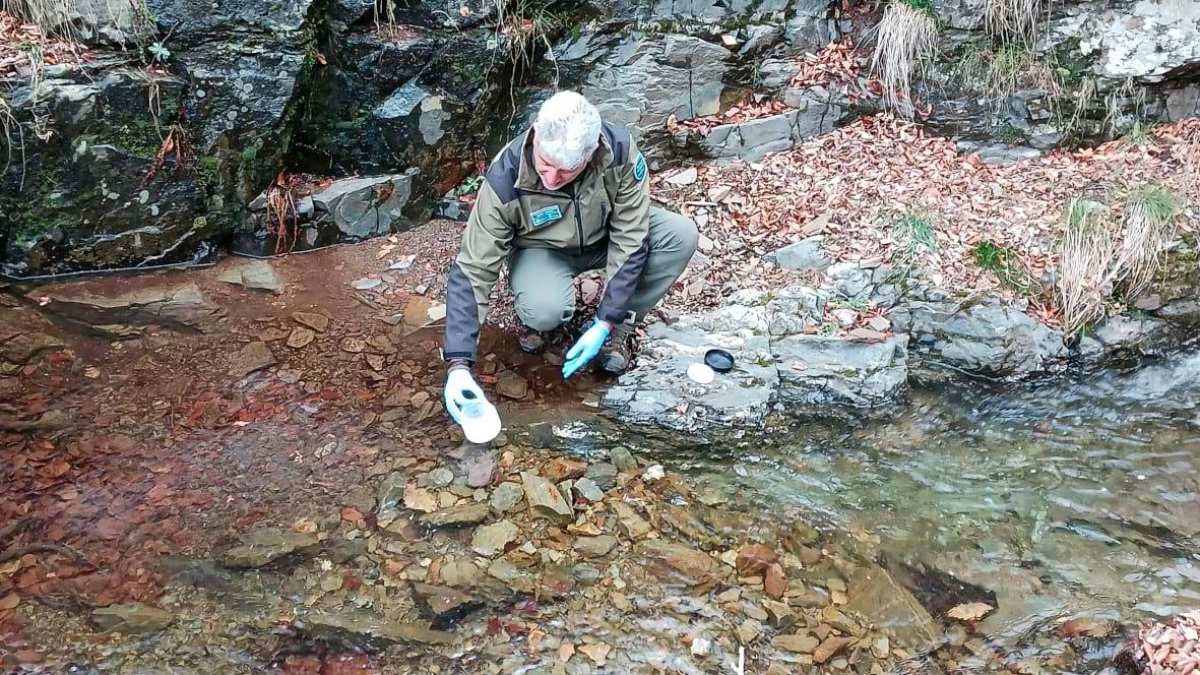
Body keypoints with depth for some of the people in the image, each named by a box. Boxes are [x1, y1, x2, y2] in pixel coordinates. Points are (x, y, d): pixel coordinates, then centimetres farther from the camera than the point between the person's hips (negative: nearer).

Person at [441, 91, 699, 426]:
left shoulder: (619, 150, -32)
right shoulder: (505, 179, -33)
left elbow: (630, 243, -23)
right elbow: (471, 272, -28)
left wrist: (605, 325, -26)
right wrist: (459, 364, -35)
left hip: (607, 236, 3)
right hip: (542, 249, -2)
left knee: (681, 234, -25)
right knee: (545, 310, -36)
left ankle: (619, 329, -6)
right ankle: (540, 320, 3)